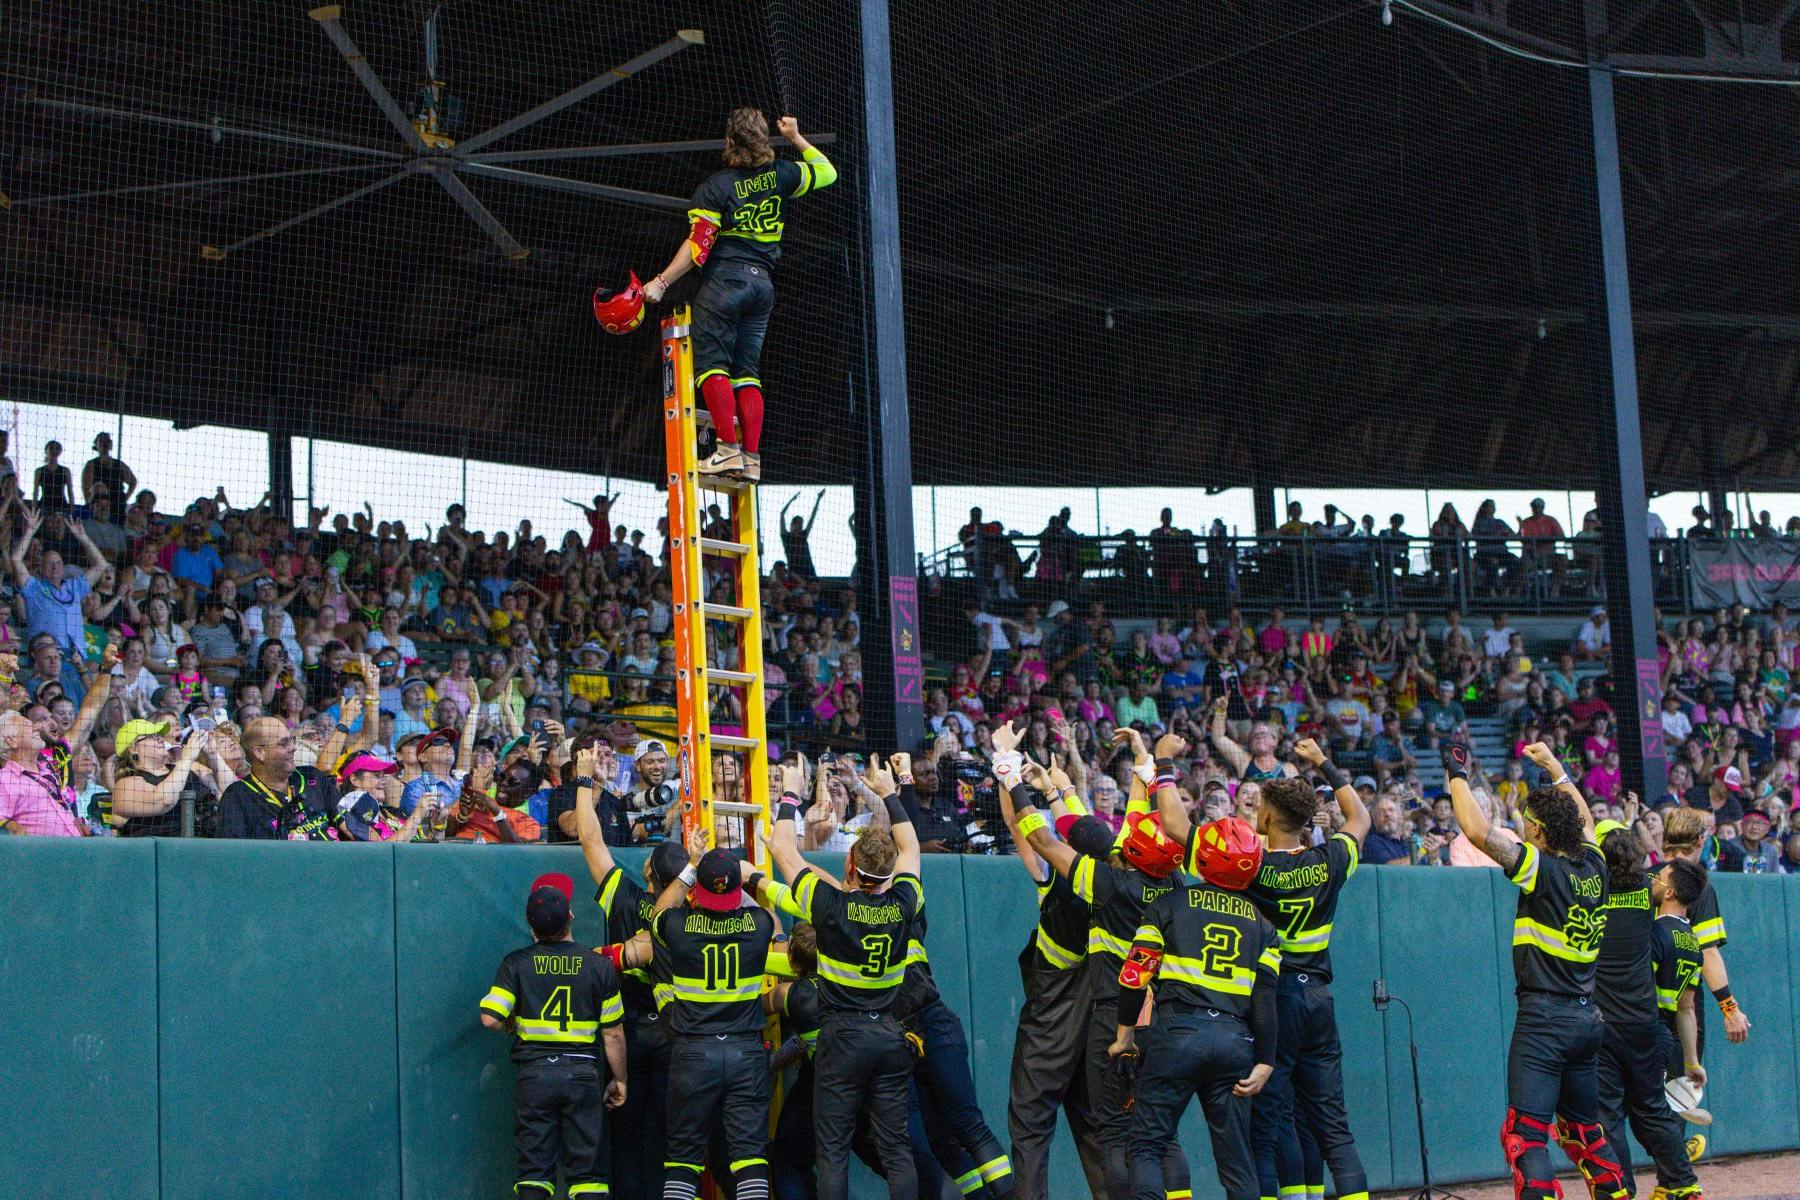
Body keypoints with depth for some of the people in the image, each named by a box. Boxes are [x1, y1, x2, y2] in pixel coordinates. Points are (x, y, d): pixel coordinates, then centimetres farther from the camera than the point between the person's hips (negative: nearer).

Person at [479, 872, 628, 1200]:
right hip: (583, 1073, 0)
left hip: (534, 1073, 0)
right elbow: (613, 1033, 0)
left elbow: (490, 1018, -11)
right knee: (587, 1169, 5)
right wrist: (619, 1080, 11)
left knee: (533, 1169, 5)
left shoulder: (516, 963, -3)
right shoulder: (599, 965, -2)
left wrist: (514, 1026, 12)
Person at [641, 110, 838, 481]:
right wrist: (796, 138, 32)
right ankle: (751, 457, -2)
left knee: (712, 363, -6)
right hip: (763, 284, 6)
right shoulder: (781, 176, 7)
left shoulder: (716, 187, -6)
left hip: (724, 280, -6)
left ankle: (728, 448, -18)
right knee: (746, 370, 7)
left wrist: (661, 283, -11)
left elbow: (698, 247, -13)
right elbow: (826, 172, 25)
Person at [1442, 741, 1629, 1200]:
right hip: (1588, 1018, 8)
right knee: (1583, 1128, 21)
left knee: (1525, 1134, -11)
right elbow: (1585, 819, 29)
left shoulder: (1543, 868, -13)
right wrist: (1554, 768, 37)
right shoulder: (1594, 866, 7)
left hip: (1545, 1016, -8)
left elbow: (1478, 830, -20)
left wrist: (1457, 775, -7)